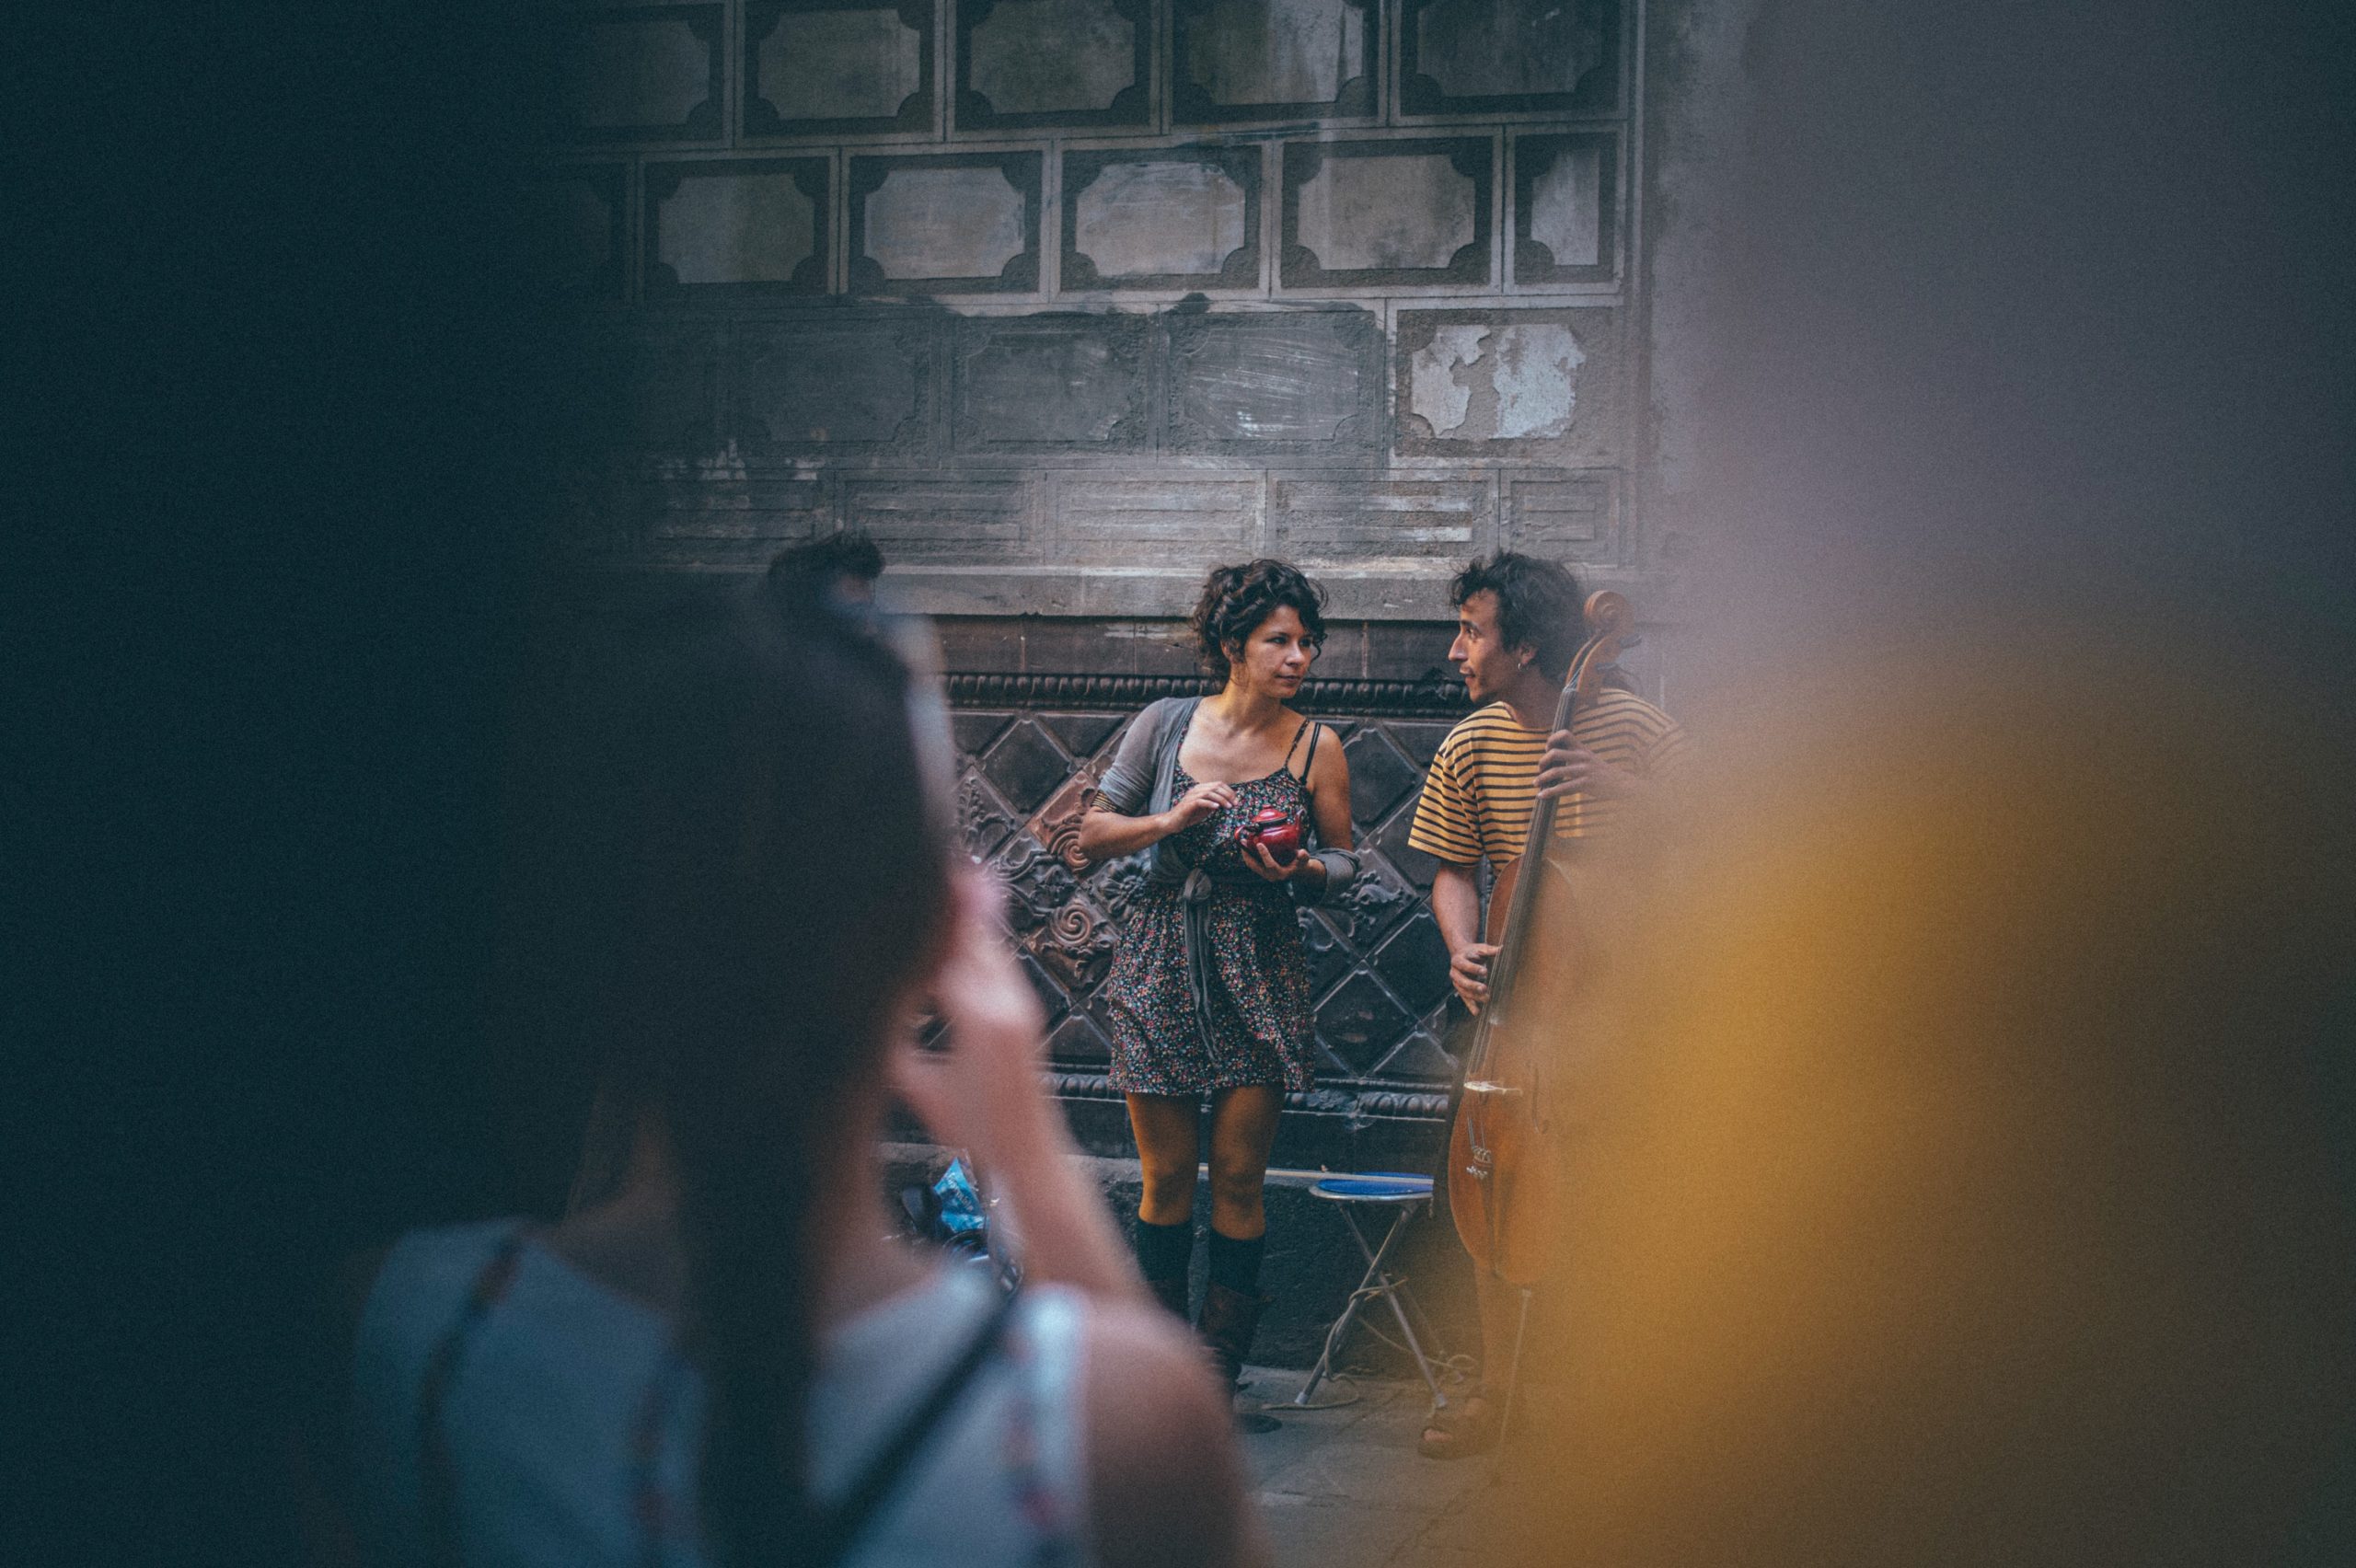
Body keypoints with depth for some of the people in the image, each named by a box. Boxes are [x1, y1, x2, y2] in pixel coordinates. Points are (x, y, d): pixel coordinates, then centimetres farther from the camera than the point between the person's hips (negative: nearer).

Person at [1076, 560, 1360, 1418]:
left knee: (1238, 1180, 0)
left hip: (1258, 975, 0)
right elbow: (1092, 833, 4)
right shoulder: (1165, 725, 0)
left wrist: (1300, 870, -14)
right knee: (1166, 1178, 5)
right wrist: (1171, 820, -12)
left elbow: (1343, 864, 7)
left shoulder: (1316, 749, 0)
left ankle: (1220, 1364, 13)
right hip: (1160, 968, 0)